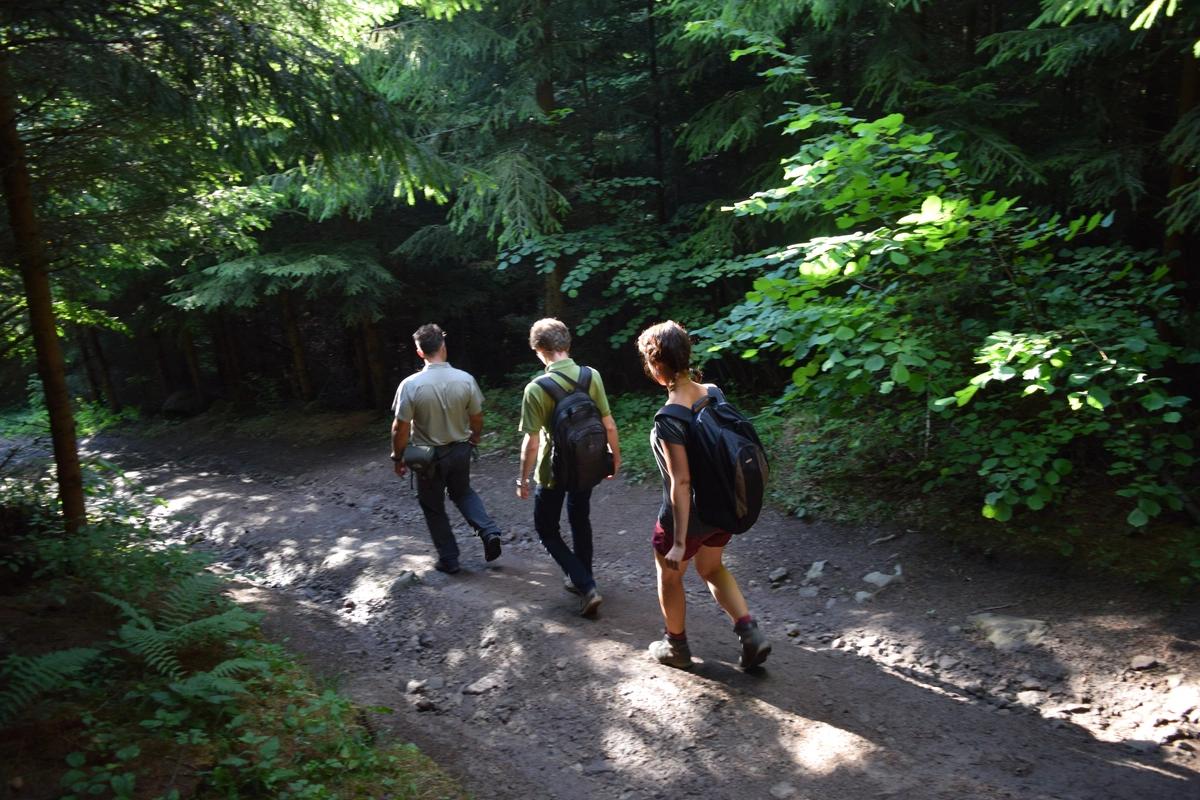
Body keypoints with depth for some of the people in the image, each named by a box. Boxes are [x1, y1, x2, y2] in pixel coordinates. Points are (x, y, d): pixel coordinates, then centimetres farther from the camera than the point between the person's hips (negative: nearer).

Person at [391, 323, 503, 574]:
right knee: (463, 492, 27)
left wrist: (398, 457, 1)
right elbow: (477, 419, -2)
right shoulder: (465, 379, -13)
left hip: (428, 456, -3)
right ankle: (489, 531, 9)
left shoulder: (410, 385, -20)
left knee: (434, 508, 16)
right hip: (460, 450, 3)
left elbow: (401, 428, -15)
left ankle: (449, 559, 24)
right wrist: (474, 440, 18)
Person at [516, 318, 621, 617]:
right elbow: (609, 425, -5)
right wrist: (616, 457, 11)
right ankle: (582, 579, 39)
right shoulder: (592, 376, -11)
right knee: (580, 521, 24)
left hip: (553, 471, -4)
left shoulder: (536, 389, -22)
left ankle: (586, 586, 4)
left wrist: (523, 478, -5)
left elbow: (532, 442, -19)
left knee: (546, 528, 14)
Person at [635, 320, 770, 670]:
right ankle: (751, 634, 20)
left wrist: (679, 543, -22)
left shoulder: (668, 420, -28)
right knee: (711, 568, 29)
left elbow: (681, 482, -28)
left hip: (688, 514, -7)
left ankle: (676, 646, 39)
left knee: (669, 576, 21)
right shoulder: (713, 393, -7)